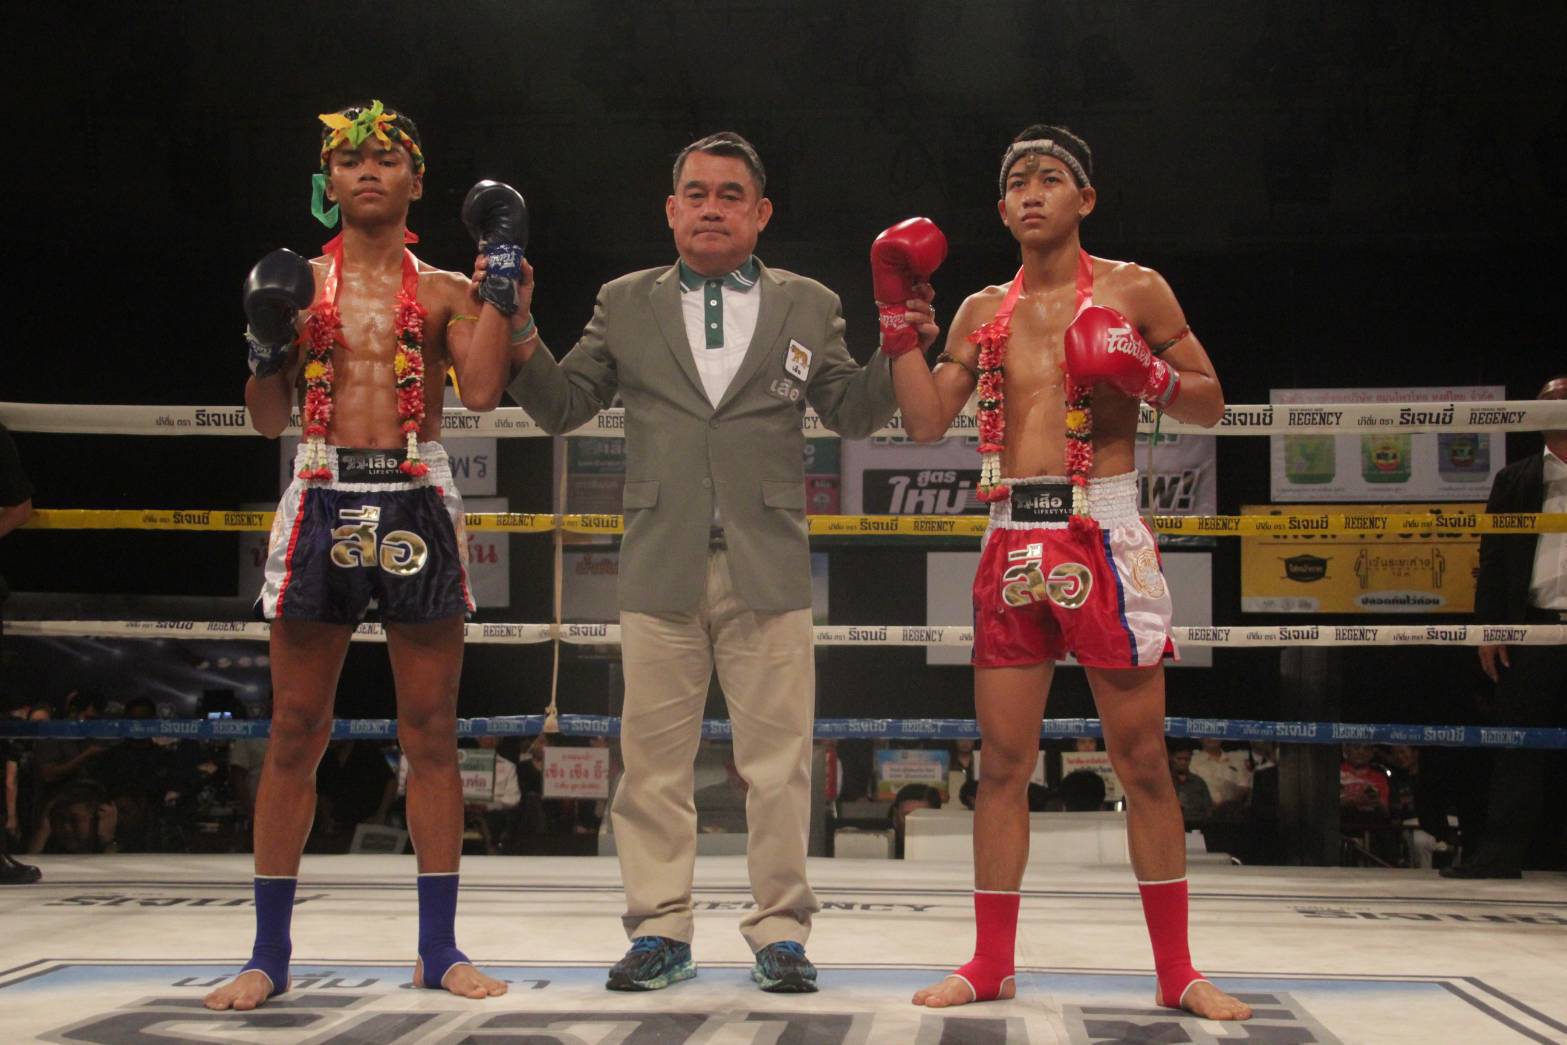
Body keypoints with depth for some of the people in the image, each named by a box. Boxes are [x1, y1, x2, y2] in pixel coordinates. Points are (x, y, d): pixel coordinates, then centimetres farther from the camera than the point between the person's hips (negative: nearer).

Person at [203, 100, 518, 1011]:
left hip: (418, 505, 0)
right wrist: (269, 340, -9)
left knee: (432, 731, 1)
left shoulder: (445, 291, 10)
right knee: (296, 732, 1)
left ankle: (439, 946, 9)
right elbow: (269, 421, 8)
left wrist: (502, 275, -6)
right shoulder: (300, 285, 11)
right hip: (322, 499, 0)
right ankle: (270, 952, 8)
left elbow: (482, 391, -8)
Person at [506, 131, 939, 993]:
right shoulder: (625, 305, 12)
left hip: (767, 567, -1)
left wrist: (896, 349, -9)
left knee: (777, 760, 1)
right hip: (660, 567, 1)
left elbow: (852, 414, 7)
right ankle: (660, 928, 15)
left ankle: (779, 929, 11)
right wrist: (520, 337, -5)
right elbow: (562, 407, 11)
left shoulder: (807, 306, 11)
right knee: (654, 758, 5)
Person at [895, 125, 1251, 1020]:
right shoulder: (984, 312, 14)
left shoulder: (1136, 290, 4)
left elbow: (1211, 403, 6)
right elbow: (928, 422, 8)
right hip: (1013, 539, 3)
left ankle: (1176, 971, 8)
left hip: (1104, 534, -3)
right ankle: (992, 965, 13)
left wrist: (1148, 379, -13)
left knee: (1143, 759, -1)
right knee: (1003, 760, 4)